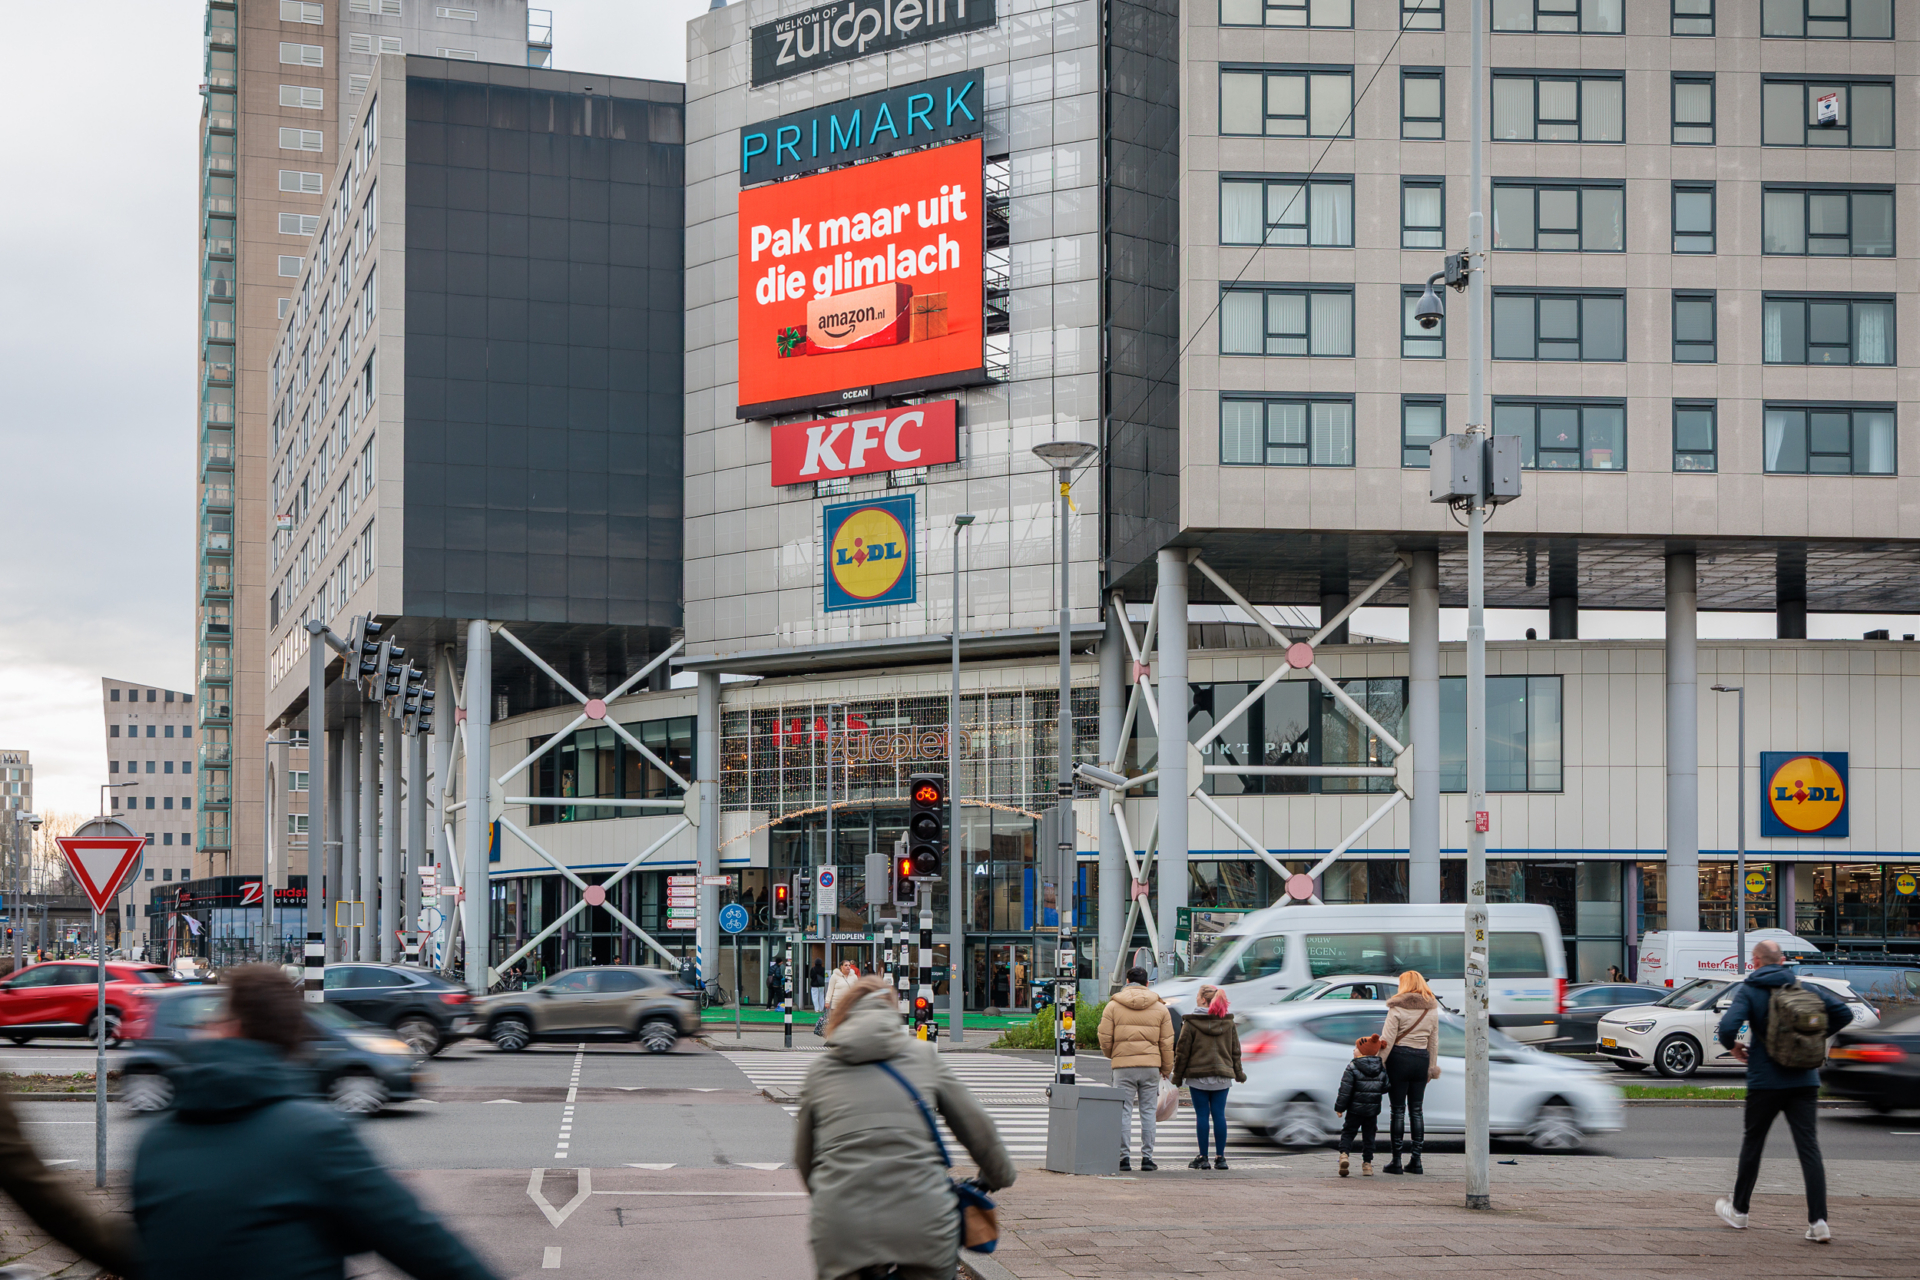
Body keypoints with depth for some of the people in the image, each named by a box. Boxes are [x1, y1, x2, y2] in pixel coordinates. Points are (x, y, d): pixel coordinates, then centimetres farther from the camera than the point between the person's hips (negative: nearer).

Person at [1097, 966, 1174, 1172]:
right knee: (1148, 1112, 7)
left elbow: (1105, 1038, 1)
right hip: (1151, 1065, 1)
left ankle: (1124, 1157, -1)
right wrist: (1167, 1069, 16)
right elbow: (1167, 1042, 6)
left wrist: (1112, 1056, 21)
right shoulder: (1160, 1008, 6)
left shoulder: (1113, 1006, 1)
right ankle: (1147, 1157, 5)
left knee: (1124, 1112, 3)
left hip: (1123, 1066, -1)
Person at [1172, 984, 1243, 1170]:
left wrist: (1177, 1076, 4)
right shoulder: (1228, 1022, 4)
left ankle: (1203, 1157, 2)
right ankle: (1220, 1157, 6)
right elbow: (1235, 1050, 10)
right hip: (1222, 1077, 3)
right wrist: (1238, 1073, 20)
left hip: (1197, 1075, -3)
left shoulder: (1190, 1023, -8)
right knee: (1219, 1115, 6)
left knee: (1202, 1115, 0)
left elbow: (1182, 1052, -5)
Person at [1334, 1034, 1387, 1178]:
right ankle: (1367, 1163, 9)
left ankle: (1344, 1154, -15)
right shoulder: (1381, 1069, 2)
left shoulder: (1352, 1068, -10)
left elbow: (1345, 1089, -12)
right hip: (1373, 1109, 3)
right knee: (1368, 1136, 11)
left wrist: (1339, 1107, -5)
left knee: (1348, 1133, 7)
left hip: (1355, 1108, -3)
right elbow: (1385, 1087, 7)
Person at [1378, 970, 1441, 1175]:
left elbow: (1387, 1040, -10)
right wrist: (1432, 1067, 18)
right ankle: (1416, 1160, 10)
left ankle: (1396, 1161, 1)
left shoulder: (1397, 1008, -9)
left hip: (1399, 1058, -4)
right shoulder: (1432, 1010, 6)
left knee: (1398, 1110, 1)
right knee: (1417, 1110, 10)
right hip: (1422, 1059, 4)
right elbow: (1434, 1042, 10)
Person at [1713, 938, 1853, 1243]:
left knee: (1752, 1145, 15)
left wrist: (1734, 1047, 1)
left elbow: (1727, 1026, -20)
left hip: (1765, 1081, -2)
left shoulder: (1749, 991, -6)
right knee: (1809, 1148, -1)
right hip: (1805, 1081, 2)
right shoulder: (1807, 988, 5)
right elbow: (1844, 1012, 2)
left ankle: (1738, 1210, 28)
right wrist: (1818, 1035, 15)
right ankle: (1818, 1221, -12)